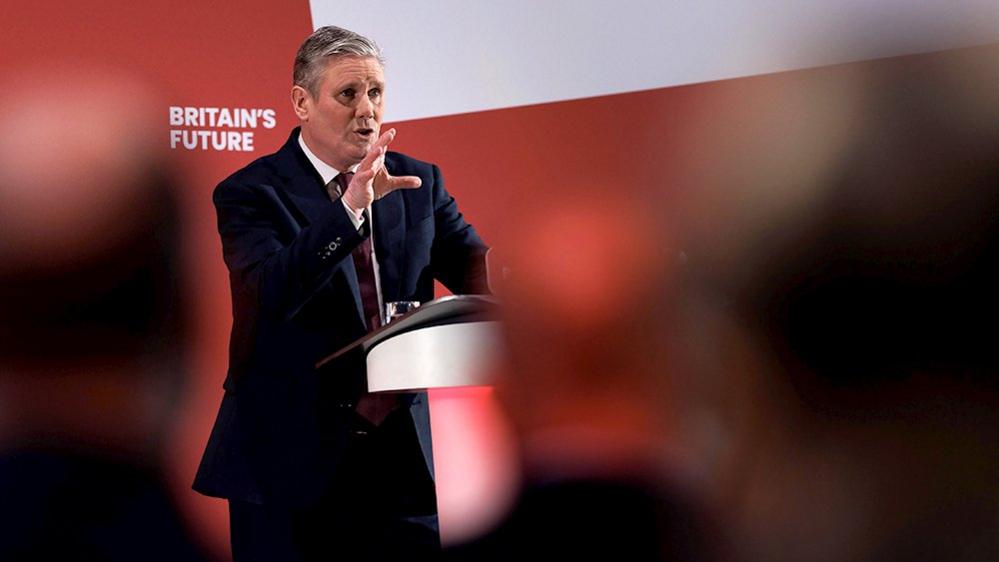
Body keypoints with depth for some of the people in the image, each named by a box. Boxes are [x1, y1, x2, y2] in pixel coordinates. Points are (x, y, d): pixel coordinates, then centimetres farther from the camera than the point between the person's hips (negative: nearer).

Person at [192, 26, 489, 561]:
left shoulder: (419, 183, 9)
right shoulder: (250, 193, -6)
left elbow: (475, 265, 1)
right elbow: (272, 292, -22)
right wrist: (351, 207, -32)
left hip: (401, 455, 4)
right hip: (292, 455, -4)